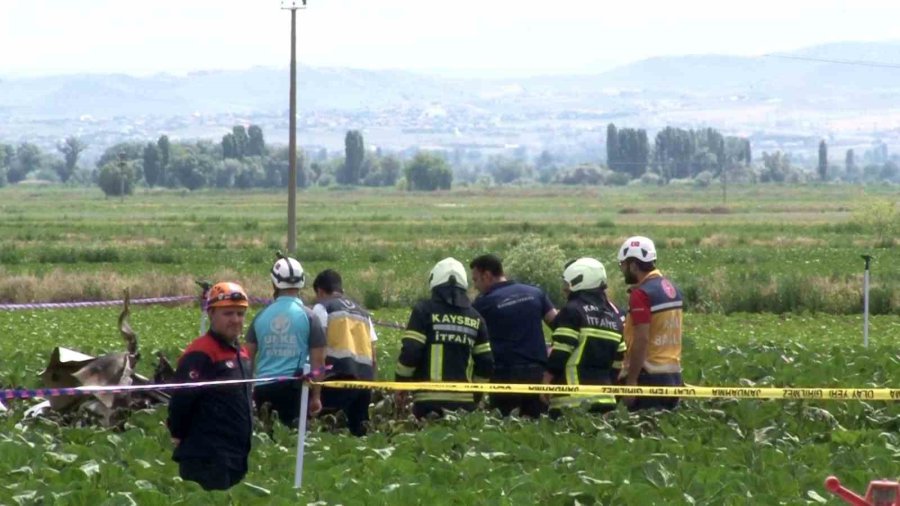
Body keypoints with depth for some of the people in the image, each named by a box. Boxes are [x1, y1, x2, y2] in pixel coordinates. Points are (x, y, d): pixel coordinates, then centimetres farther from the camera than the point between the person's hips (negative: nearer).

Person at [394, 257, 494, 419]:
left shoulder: (424, 311, -1)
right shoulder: (475, 318, 13)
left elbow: (409, 353, -7)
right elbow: (486, 363, 12)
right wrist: (475, 394, 23)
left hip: (429, 400, -4)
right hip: (463, 401, 4)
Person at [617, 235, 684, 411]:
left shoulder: (641, 294, -14)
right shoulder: (671, 289, 13)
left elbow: (642, 340, -19)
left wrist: (631, 380, -18)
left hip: (649, 377, -9)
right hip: (674, 375, 9)